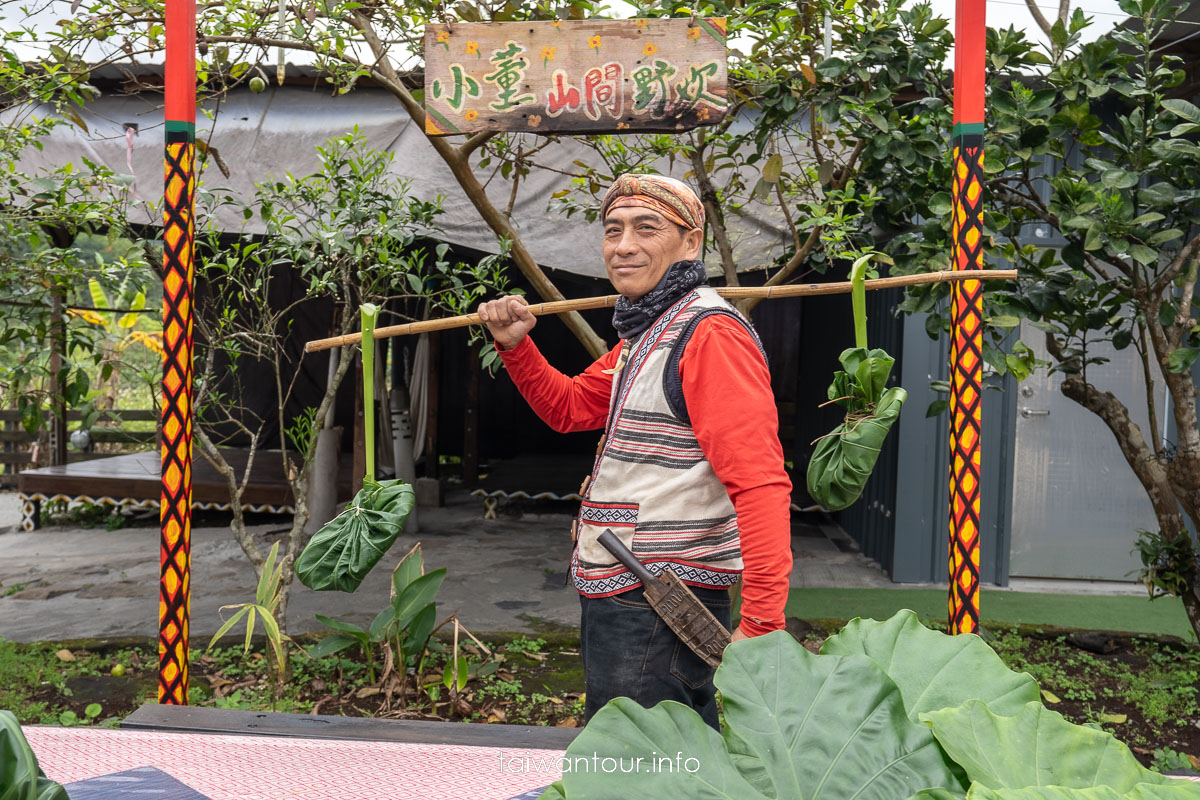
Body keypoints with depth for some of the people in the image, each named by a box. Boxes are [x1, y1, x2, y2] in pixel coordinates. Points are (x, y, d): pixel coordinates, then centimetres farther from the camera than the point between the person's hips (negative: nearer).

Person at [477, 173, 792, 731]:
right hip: (618, 596, 10)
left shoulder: (710, 333, -17)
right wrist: (515, 346, 9)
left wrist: (760, 622, -29)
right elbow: (569, 408, 26)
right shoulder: (645, 334, 16)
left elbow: (760, 482, -25)